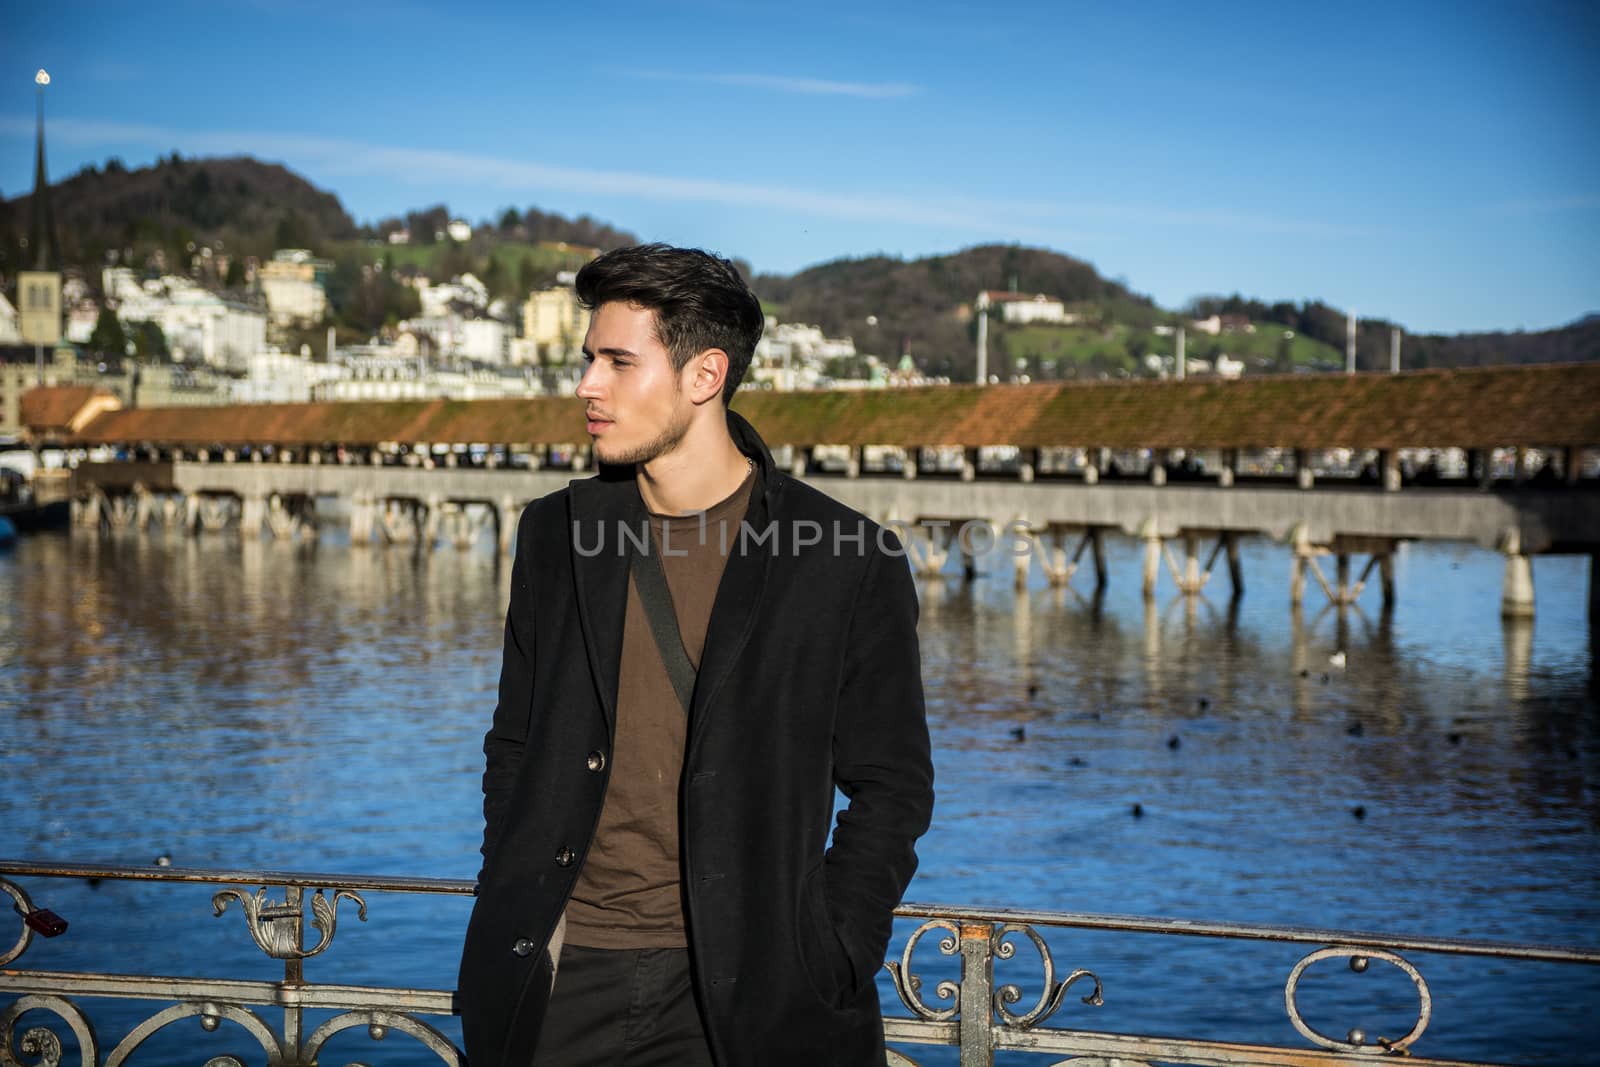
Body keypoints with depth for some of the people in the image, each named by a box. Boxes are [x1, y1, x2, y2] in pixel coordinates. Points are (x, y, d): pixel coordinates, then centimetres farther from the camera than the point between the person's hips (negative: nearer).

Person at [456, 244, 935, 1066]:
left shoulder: (848, 564, -5)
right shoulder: (556, 533, 6)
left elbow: (891, 788, -1)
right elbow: (516, 747, 13)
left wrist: (827, 974, -8)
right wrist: (516, 921, 3)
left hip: (742, 994, -3)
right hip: (561, 980, 3)